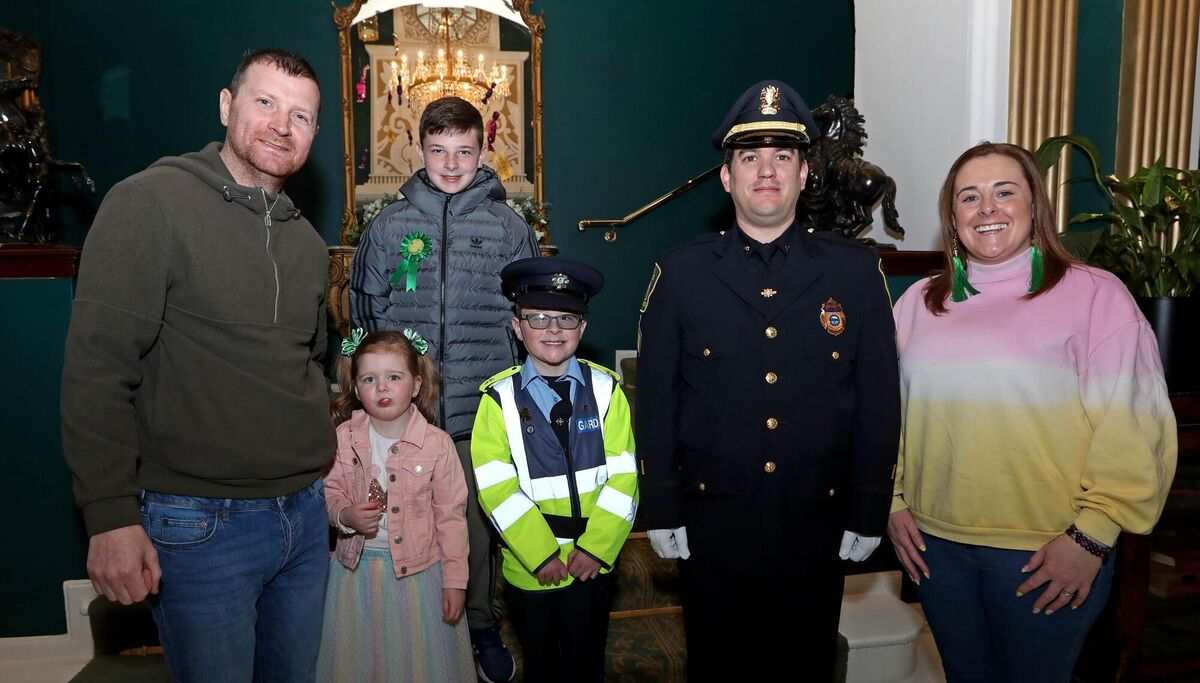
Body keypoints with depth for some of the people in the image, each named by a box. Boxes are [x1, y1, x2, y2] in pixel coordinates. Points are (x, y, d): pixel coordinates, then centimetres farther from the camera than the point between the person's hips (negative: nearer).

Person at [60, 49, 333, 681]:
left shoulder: (307, 241, 10)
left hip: (306, 514, 7)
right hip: (200, 524, -6)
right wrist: (111, 515, -18)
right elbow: (98, 366, -15)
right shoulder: (149, 203, -11)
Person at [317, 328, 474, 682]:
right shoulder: (343, 438, -4)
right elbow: (330, 493, 7)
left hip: (418, 570, -2)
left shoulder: (437, 443, -10)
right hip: (357, 570, 2)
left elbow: (451, 516, -6)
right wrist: (345, 516, -16)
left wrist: (455, 580, -5)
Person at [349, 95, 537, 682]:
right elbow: (364, 313, 10)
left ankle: (481, 627, 31)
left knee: (479, 522, 9)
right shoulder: (389, 226, 4)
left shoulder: (508, 227, 2)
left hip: (485, 411, 0)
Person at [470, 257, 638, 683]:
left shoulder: (605, 389, -5)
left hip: (593, 564, 0)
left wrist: (596, 548, -12)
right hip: (528, 568, 0)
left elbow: (623, 475, -7)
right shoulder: (499, 397, -9)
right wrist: (540, 555, -14)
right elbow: (496, 487, -12)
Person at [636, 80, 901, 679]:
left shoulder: (856, 273, -2)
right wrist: (660, 514, -3)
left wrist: (869, 516, 0)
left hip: (818, 530, 1)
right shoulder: (680, 274, -4)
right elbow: (655, 401, -3)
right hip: (710, 532, 0)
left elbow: (880, 404, 0)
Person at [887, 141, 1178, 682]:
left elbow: (1134, 427, -9)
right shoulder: (920, 302, 5)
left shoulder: (1095, 295, -7)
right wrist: (893, 500, 5)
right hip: (936, 543, 4)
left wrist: (1092, 534, -12)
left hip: (1047, 554, -3)